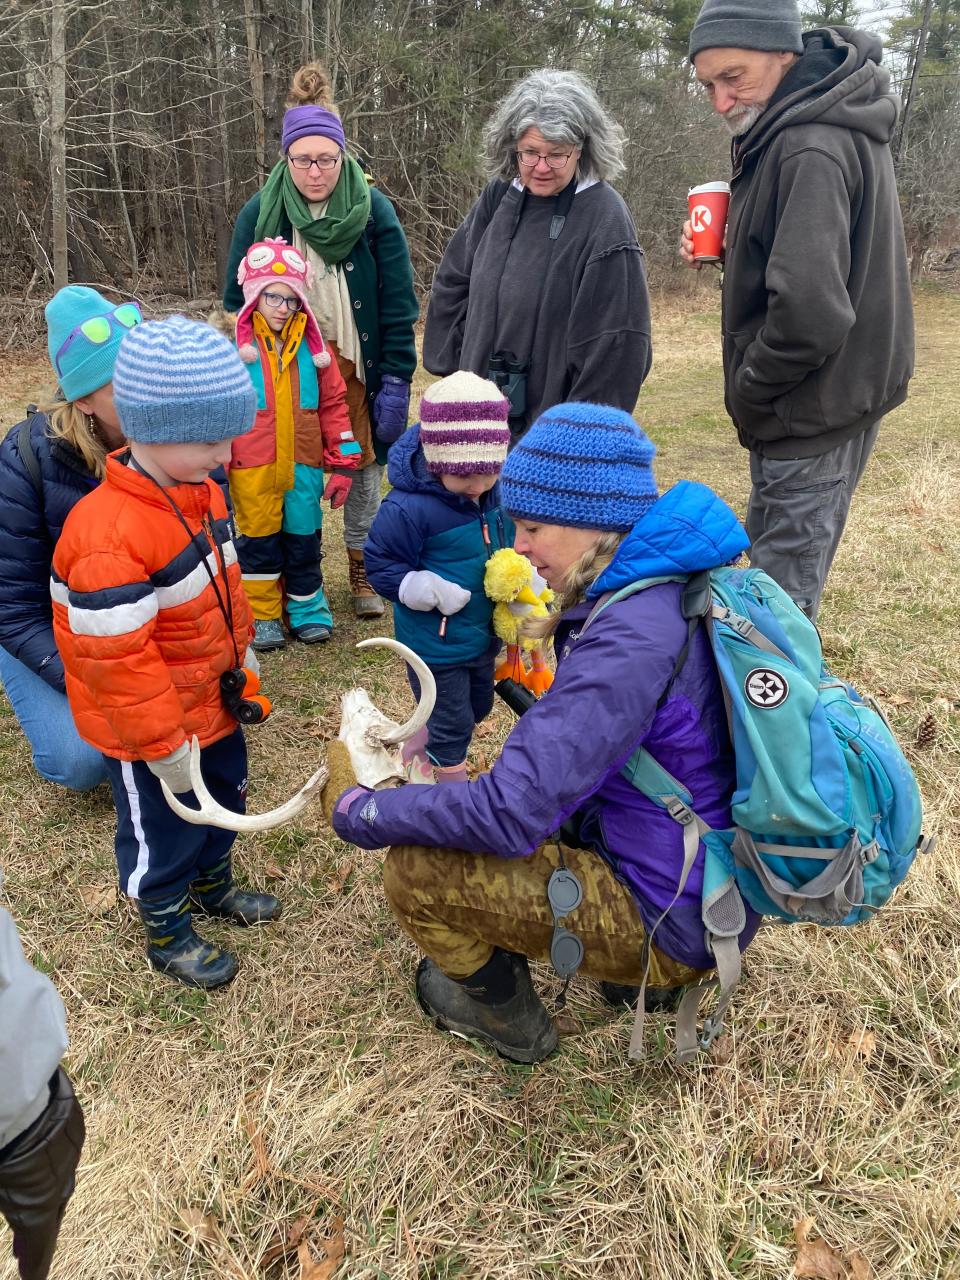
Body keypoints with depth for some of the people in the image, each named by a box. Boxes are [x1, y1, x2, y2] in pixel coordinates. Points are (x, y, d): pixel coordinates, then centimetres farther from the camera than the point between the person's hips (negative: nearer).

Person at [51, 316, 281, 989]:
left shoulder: (199, 490, -3)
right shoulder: (110, 536, -33)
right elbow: (114, 657, -30)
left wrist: (242, 649, 17)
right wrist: (163, 744, -23)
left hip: (213, 699, 9)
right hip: (150, 730, -8)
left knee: (225, 797, 27)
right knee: (164, 831, 13)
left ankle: (213, 887, 53)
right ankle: (167, 934, 39)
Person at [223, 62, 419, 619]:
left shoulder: (373, 210, -4)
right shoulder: (260, 212, 0)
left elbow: (398, 303, -5)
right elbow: (238, 300, 6)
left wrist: (397, 380, -11)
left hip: (357, 365, -1)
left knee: (363, 464, 8)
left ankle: (363, 569, 25)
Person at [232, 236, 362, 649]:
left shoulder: (311, 344, 4)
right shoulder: (235, 346, -4)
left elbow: (333, 404, 6)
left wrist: (343, 462, 3)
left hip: (303, 464, 2)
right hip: (252, 466, -2)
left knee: (304, 539, 12)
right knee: (258, 541, 8)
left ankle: (307, 609, 28)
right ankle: (263, 615, 22)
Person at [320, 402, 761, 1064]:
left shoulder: (632, 639, -30)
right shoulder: (676, 587, 1)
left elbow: (510, 815, -31)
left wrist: (358, 811, -16)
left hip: (675, 919, -9)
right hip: (717, 879, 9)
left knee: (418, 870, -12)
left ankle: (507, 1016, 18)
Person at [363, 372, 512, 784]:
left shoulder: (497, 494, -8)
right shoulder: (408, 507, -28)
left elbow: (510, 543, 9)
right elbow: (380, 565, -19)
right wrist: (434, 591, -30)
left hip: (483, 633, 8)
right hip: (436, 643, -8)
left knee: (478, 708, 28)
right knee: (452, 724, 9)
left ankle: (416, 757, 52)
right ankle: (452, 780, 37)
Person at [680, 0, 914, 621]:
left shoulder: (811, 149, -23)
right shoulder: (831, 123, 9)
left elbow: (810, 310, -32)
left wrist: (748, 388, -15)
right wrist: (728, 245, 3)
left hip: (811, 417, -11)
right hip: (829, 402, 11)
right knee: (769, 560, 23)